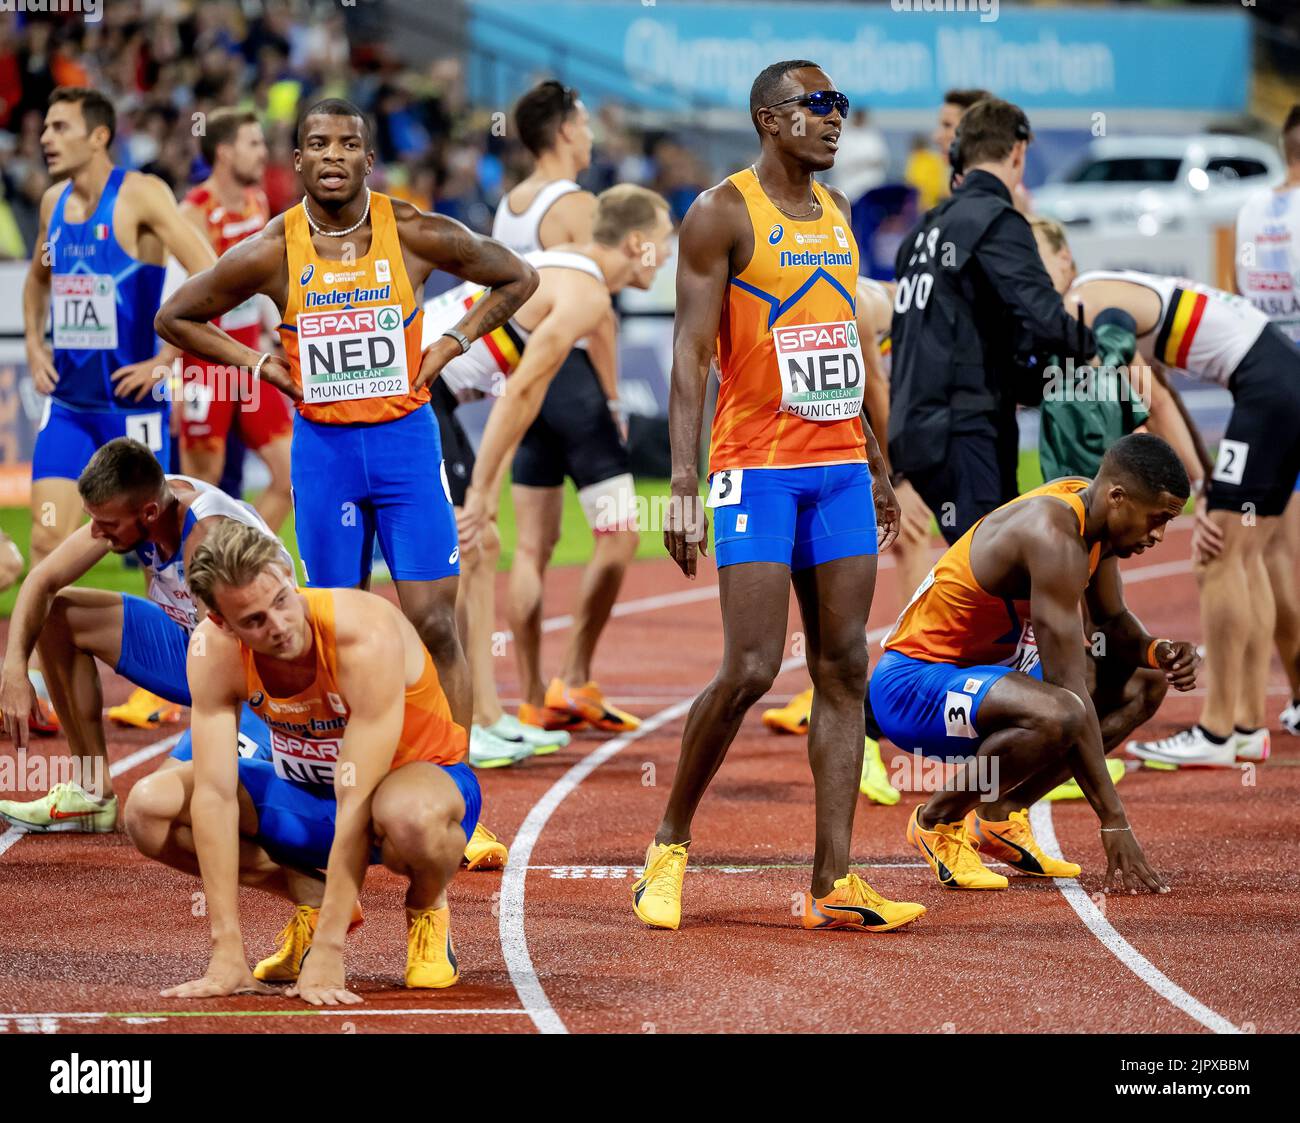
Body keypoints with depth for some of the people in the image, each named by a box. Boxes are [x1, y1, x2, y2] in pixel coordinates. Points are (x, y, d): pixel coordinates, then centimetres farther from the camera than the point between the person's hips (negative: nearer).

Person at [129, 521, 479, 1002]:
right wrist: (227, 954, -29)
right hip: (304, 790, 5)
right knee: (149, 809, -17)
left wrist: (327, 954, -38)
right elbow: (215, 795, -23)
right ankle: (311, 896, 4)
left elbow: (357, 806, -35)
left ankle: (427, 909, -6)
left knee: (410, 816, -43)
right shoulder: (214, 651, -21)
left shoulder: (366, 637, -34)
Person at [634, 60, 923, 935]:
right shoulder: (723, 215, -6)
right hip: (757, 467, -7)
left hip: (839, 467, 7)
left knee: (845, 668, 1)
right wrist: (683, 486, -17)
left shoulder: (837, 215, 15)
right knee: (750, 669, -11)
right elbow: (691, 354, -10)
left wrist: (877, 466, 21)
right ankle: (671, 844, 10)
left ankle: (834, 884, 0)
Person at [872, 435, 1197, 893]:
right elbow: (1070, 694, -29)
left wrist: (1155, 651, -8)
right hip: (912, 686, -10)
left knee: (1145, 684, 12)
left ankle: (1002, 814, 11)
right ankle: (939, 818, -11)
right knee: (1056, 715, -38)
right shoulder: (1054, 535, -28)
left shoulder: (1091, 510, 1)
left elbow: (1114, 623, 17)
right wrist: (1114, 823, -28)